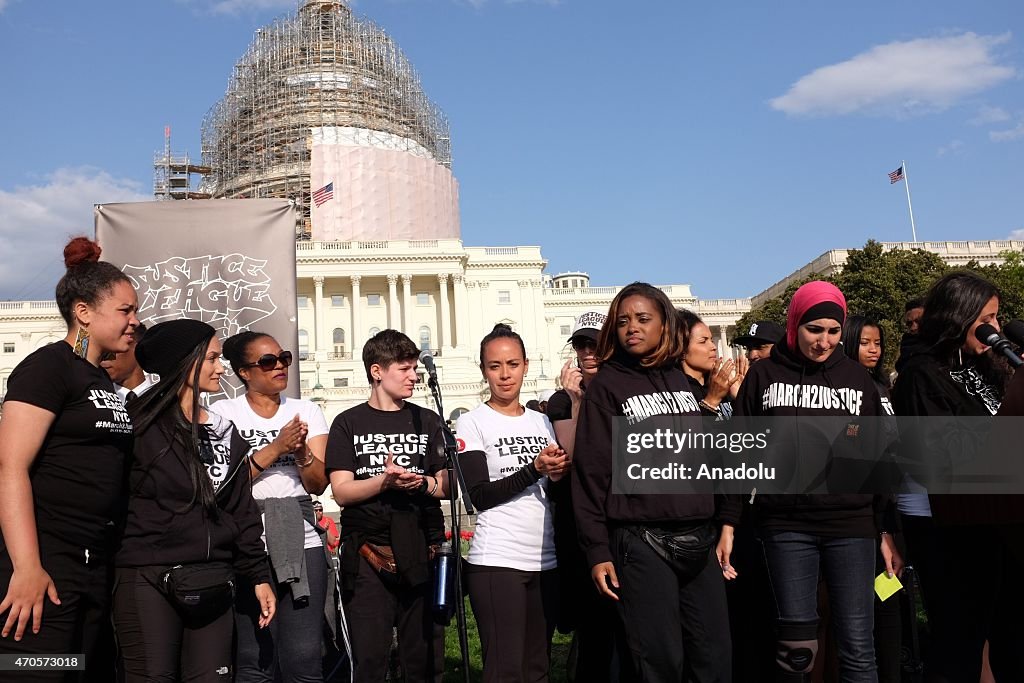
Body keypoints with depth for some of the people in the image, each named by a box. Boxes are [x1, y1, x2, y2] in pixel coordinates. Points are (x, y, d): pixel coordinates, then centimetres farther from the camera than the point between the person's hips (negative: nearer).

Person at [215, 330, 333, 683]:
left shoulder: (308, 411, 10)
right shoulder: (223, 413, 3)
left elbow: (318, 484, 2)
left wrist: (302, 451, -16)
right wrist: (276, 447, -16)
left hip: (302, 543, 2)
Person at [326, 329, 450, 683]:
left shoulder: (428, 421, 11)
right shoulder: (349, 423, 4)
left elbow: (448, 486, 7)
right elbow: (342, 492, -4)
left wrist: (420, 483, -14)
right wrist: (385, 481, -20)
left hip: (422, 552, 2)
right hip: (368, 556, -2)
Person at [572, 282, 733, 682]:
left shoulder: (683, 380, 12)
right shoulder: (606, 386, -3)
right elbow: (590, 474, -8)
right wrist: (597, 551, -11)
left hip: (699, 540, 5)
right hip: (641, 542, -5)